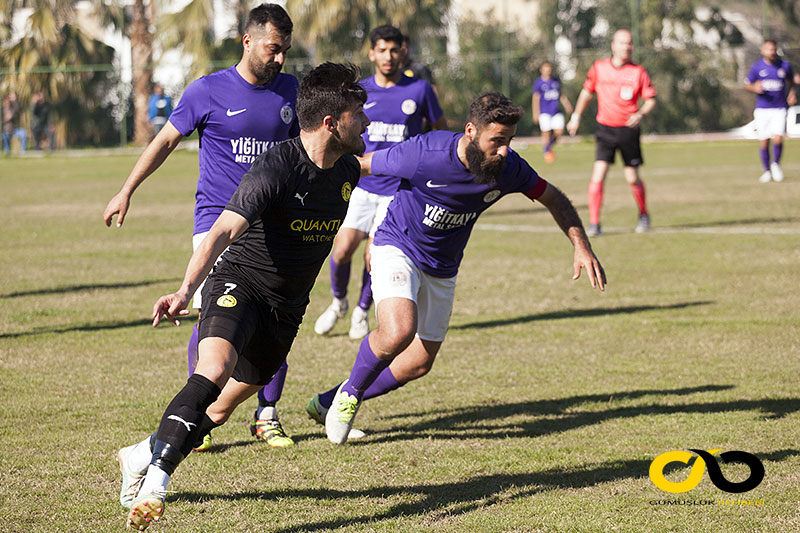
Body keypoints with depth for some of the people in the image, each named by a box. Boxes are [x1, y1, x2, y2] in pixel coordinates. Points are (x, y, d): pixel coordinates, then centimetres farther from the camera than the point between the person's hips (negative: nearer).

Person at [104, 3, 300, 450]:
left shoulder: (289, 90, 7)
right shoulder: (209, 91, -4)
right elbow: (166, 141, 5)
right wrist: (127, 192, 3)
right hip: (217, 217, -3)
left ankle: (267, 415, 11)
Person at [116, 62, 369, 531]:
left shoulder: (347, 169, 0)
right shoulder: (276, 167, -23)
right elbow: (223, 231, -35)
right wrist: (186, 291, -47)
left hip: (287, 308, 7)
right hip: (239, 283, -7)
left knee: (220, 410, 10)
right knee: (214, 370, -33)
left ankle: (143, 456, 32)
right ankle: (155, 481, -36)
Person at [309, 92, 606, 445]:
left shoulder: (508, 168, -17)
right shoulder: (425, 154, -31)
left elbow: (553, 198, 0)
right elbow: (363, 164, -16)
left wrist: (581, 246, -11)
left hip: (442, 269, 6)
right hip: (396, 247, -6)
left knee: (419, 363, 11)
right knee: (398, 333, -31)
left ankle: (328, 402, 31)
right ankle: (350, 392, -1)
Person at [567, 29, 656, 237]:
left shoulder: (638, 72, -4)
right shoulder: (599, 68, 1)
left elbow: (651, 99, 1)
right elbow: (587, 91, 16)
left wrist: (640, 114, -18)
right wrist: (576, 116, 14)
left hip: (628, 129, -1)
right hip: (605, 128, 1)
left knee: (632, 178, 5)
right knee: (598, 173, -13)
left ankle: (644, 215, 31)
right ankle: (594, 223, -11)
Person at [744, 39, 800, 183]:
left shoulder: (785, 66, 2)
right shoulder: (757, 67, -1)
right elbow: (747, 84, 7)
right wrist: (755, 88, -16)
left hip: (779, 109, 0)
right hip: (762, 109, 0)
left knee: (778, 139, -15)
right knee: (763, 142, 1)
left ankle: (776, 164, 12)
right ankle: (767, 171, 18)